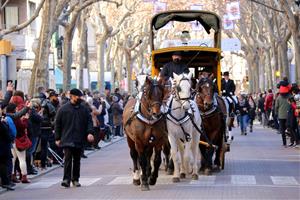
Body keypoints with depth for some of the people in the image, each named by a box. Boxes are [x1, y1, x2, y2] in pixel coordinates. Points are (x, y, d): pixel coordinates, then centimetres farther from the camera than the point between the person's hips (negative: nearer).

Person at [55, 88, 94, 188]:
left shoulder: (84, 109, 10)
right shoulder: (63, 109, 1)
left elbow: (89, 122, 9)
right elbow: (58, 124, 4)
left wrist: (90, 132, -8)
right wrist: (57, 138, 1)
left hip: (79, 140, 4)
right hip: (67, 139, -4)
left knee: (77, 160, 11)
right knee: (68, 159, -13)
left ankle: (75, 179, 19)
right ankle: (66, 179, -13)